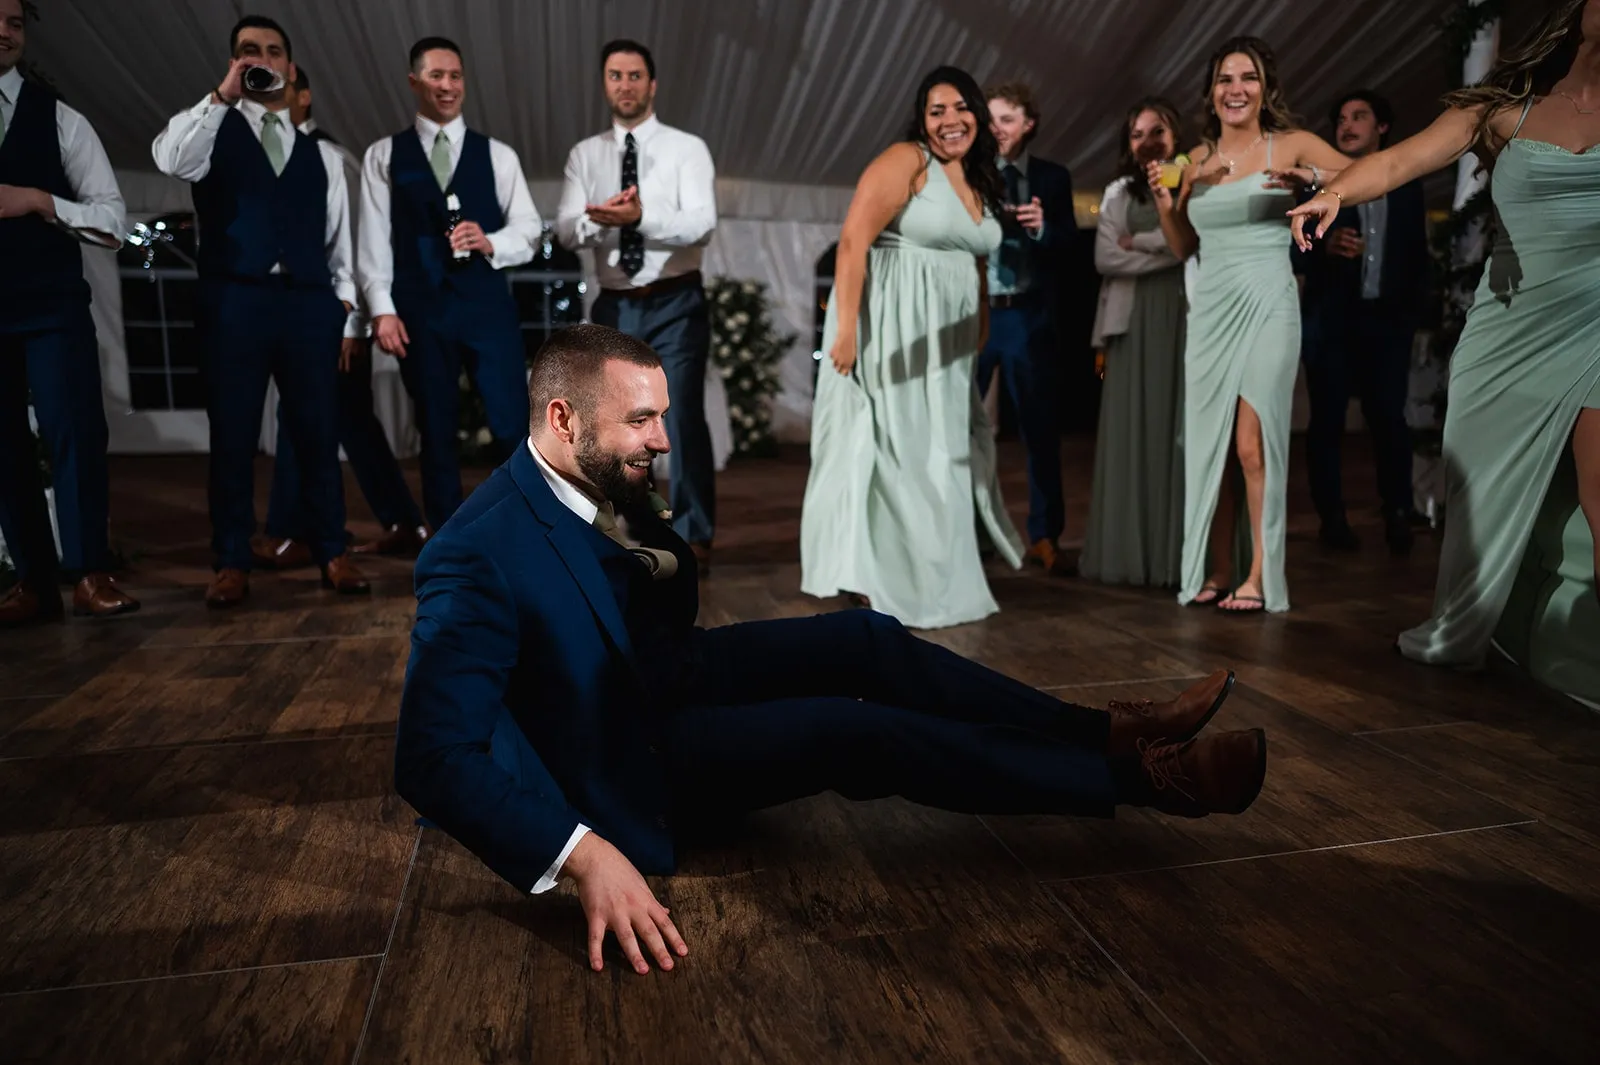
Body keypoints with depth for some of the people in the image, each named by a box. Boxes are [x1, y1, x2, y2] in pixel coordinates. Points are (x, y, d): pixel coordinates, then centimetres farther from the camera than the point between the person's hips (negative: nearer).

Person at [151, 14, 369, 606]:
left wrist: (346, 316, 8)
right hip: (234, 302, -2)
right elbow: (169, 160, -15)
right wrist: (223, 94, -15)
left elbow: (339, 242, 15)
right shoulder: (214, 131, 9)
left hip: (309, 304, 2)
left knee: (318, 435, 2)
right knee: (232, 436, 1)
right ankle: (232, 562, 10)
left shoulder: (321, 154, 18)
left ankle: (332, 553, 11)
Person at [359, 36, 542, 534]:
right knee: (437, 431, 8)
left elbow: (529, 228, 7)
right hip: (419, 308, 1)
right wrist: (382, 308, -5)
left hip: (487, 304, 0)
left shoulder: (497, 154, 10)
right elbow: (373, 238, 4)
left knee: (513, 426, -5)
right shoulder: (383, 156, 10)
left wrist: (490, 243, -13)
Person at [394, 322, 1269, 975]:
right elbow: (435, 754, -34)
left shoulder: (600, 483, -6)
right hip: (620, 750, -8)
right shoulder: (479, 553, -30)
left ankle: (1107, 731, -2)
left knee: (866, 639, -8)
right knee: (866, 731, -21)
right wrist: (581, 853, -41)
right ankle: (1140, 777, -11)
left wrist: (671, 567, -15)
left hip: (652, 673, 8)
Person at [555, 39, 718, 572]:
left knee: (683, 418, -8)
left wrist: (641, 216, -32)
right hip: (613, 306, 4)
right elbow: (566, 232, -3)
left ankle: (694, 539, 3)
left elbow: (701, 225, -15)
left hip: (675, 304, -3)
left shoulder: (688, 148, -1)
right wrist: (598, 219, -25)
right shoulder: (584, 154, 9)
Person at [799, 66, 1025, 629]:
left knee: (941, 454, 13)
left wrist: (981, 336, 14)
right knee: (890, 448, -4)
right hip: (889, 327, -8)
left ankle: (932, 577, 27)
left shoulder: (980, 181, 15)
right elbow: (853, 240, -19)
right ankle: (875, 578, 7)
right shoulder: (905, 160, -9)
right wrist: (846, 327, -25)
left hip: (947, 341, 8)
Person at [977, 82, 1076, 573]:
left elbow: (1068, 249, 2)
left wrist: (1042, 228, -17)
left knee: (1041, 427, 4)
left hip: (1028, 316, 1)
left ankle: (1044, 535, 13)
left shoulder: (1053, 177, 8)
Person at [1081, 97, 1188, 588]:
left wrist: (1137, 241, -4)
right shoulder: (1118, 193, 15)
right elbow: (1104, 258, 1)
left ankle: (1178, 553, 1)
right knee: (1131, 433, -1)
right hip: (1133, 324, 2)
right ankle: (1128, 552, 3)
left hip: (1186, 321, -2)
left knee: (1181, 433, -3)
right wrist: (1170, 251, -6)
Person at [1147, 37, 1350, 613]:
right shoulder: (1198, 158, 13)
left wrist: (1309, 181, -23)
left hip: (1266, 306, -4)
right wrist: (1164, 201, 1)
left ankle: (1260, 577, 2)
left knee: (1252, 444, -8)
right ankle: (1216, 573, 13)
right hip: (1209, 311, 5)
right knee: (1209, 443, 5)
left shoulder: (1291, 145, 1)